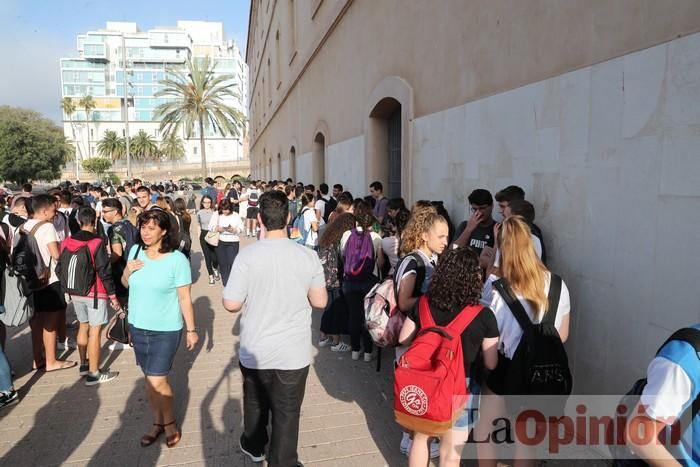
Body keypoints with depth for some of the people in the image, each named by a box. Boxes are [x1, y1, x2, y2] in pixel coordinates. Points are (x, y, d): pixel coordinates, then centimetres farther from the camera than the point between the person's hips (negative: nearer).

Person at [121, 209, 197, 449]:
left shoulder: (177, 259, -17)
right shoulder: (136, 251, -2)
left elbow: (185, 298, -11)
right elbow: (126, 284, 13)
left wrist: (191, 329, -7)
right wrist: (127, 271, -10)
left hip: (166, 330, -5)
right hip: (137, 326, 5)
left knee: (157, 380, -5)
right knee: (149, 378, 15)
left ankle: (170, 423, 21)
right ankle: (158, 422, 34)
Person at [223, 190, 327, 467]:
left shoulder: (247, 256, -15)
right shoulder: (308, 256, -11)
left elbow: (231, 304, -12)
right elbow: (320, 301, -3)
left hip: (255, 351, 1)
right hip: (294, 352, -1)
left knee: (255, 403, 26)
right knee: (287, 412, 13)